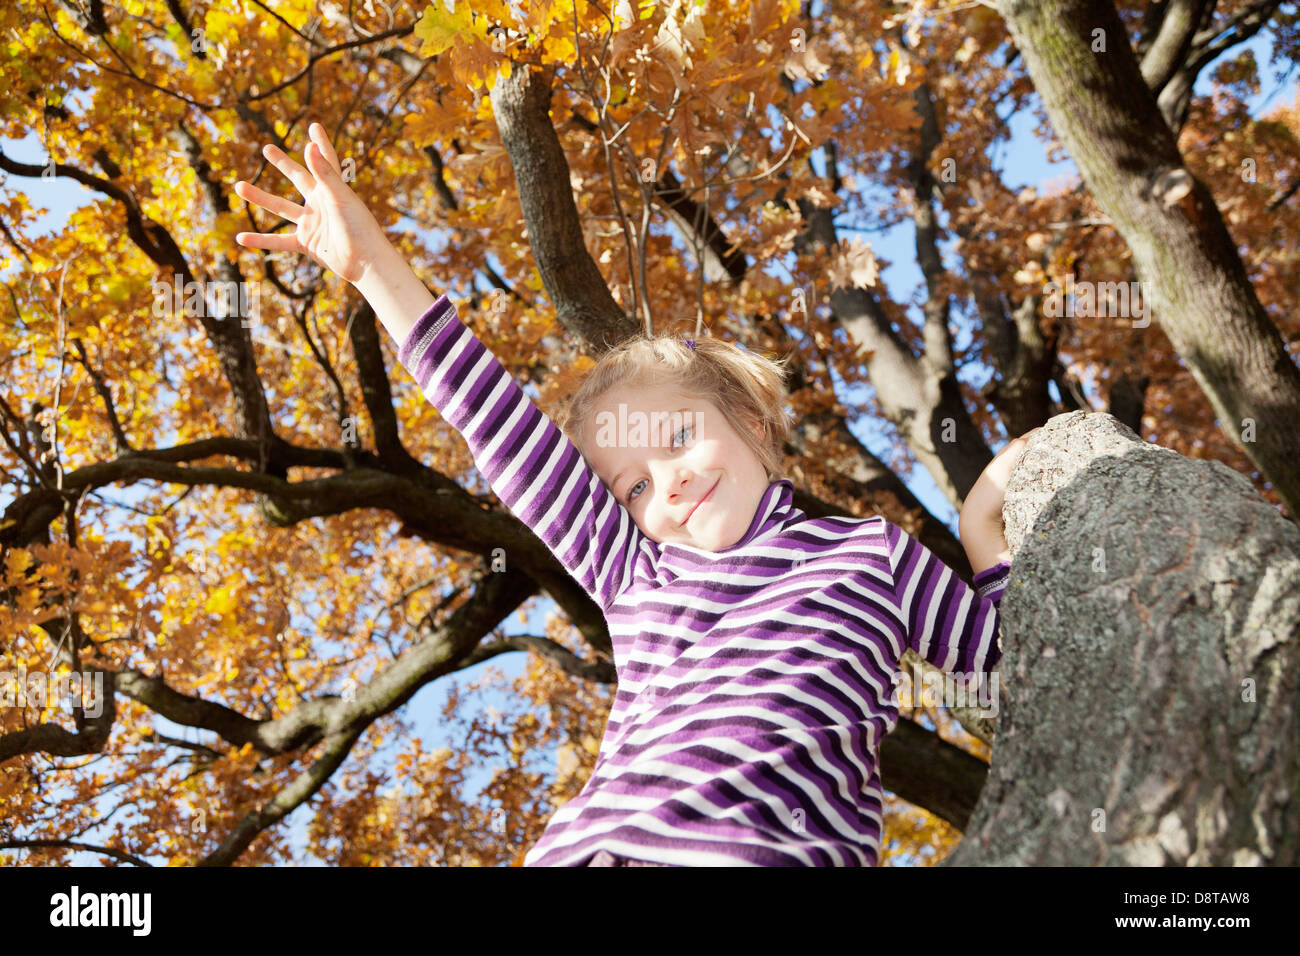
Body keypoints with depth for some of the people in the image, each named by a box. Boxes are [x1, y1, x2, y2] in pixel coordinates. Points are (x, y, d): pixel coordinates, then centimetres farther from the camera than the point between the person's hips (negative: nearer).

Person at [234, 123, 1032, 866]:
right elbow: (504, 433, 22)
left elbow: (996, 650, 31)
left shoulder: (870, 552, 18)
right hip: (591, 844, 3)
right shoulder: (635, 572, 23)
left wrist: (984, 528, 20)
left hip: (767, 852, -3)